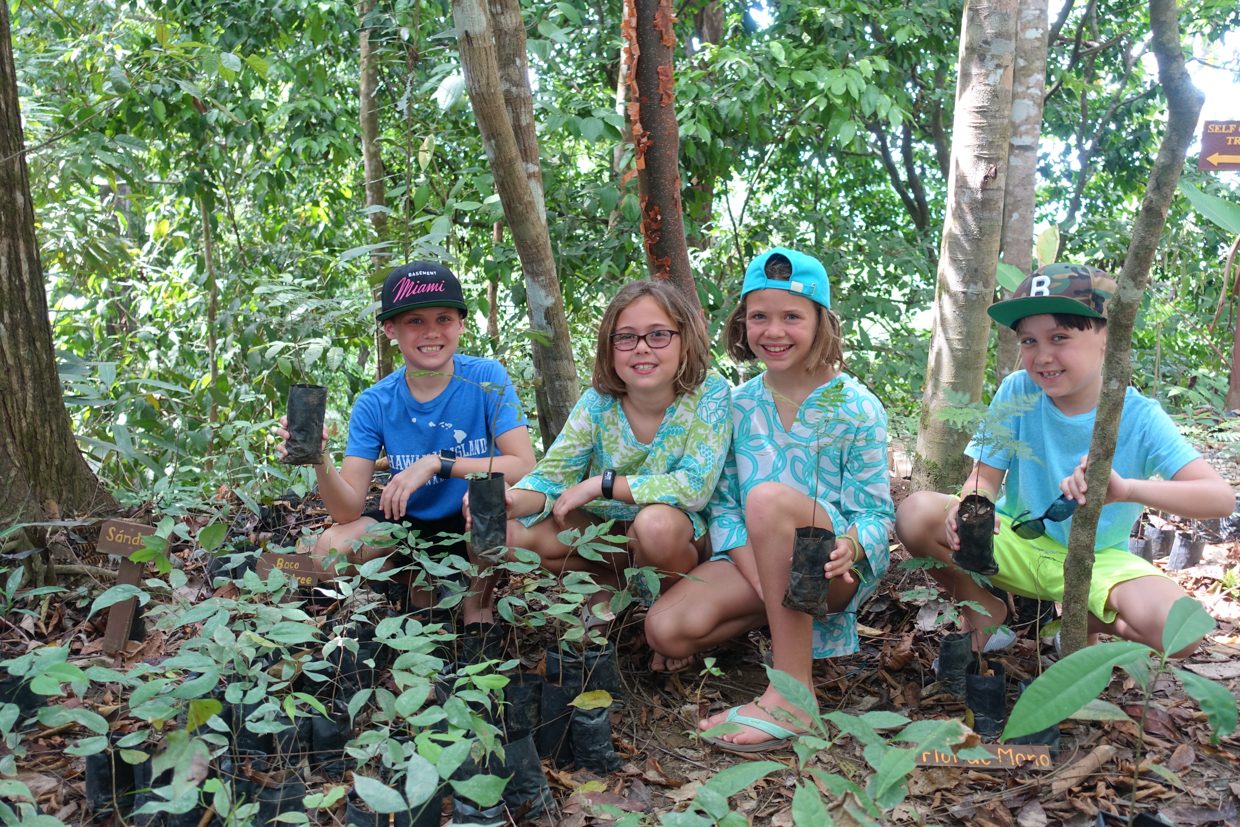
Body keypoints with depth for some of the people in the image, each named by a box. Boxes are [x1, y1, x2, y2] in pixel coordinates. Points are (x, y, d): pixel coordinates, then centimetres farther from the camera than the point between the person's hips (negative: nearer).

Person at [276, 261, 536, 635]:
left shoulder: (486, 378, -15)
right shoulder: (375, 404, -10)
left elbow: (524, 466, -25)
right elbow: (348, 511, -14)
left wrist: (436, 463, -31)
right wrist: (321, 463, -35)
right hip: (410, 527, 3)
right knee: (329, 550, -23)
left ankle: (478, 600, -4)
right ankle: (418, 587, 9)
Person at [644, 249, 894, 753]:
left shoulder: (856, 409, -7)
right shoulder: (738, 405, 4)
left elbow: (876, 513, -6)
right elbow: (723, 504, 3)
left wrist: (849, 545, -31)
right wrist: (762, 577, -14)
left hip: (836, 570, -4)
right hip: (753, 560, 4)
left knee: (769, 498, -37)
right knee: (667, 630, -24)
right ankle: (788, 610, 4)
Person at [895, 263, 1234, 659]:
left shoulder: (1139, 417, -15)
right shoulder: (1017, 392, -11)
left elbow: (1221, 496, -25)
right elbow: (986, 477, -10)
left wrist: (1126, 488, -44)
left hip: (1097, 561, -1)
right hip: (1018, 542, 1)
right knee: (915, 515, -26)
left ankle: (1086, 622, 6)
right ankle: (983, 610, 2)